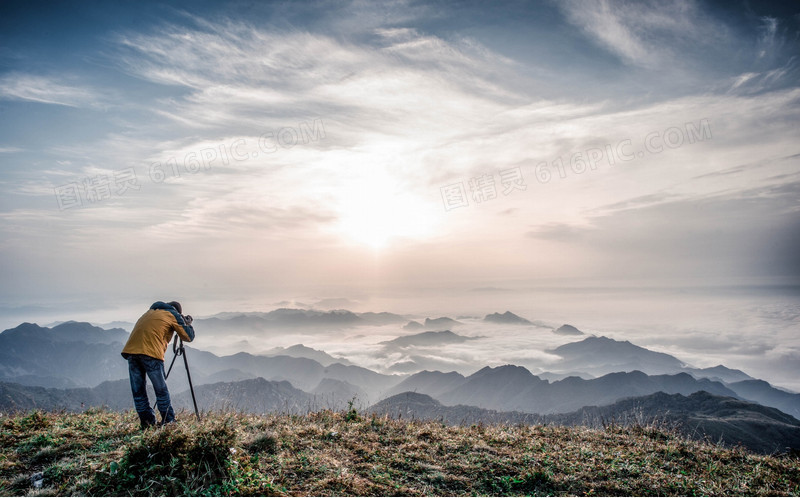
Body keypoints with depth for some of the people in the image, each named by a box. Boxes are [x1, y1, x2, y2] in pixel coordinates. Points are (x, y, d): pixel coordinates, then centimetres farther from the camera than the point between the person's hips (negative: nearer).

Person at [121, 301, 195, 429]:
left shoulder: (151, 311, 29)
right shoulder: (173, 315, 11)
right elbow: (188, 337, 10)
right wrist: (187, 323, 29)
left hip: (130, 350, 6)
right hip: (150, 352, -5)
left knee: (138, 391, 11)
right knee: (161, 390, 4)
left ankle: (147, 423, 13)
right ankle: (168, 421, 9)